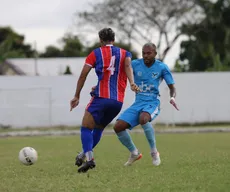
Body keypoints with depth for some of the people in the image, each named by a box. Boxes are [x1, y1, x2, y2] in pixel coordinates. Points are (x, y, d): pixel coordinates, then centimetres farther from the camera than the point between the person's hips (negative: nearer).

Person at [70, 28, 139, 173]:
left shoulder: (95, 54, 9)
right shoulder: (125, 53, 16)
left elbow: (83, 75, 4)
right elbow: (128, 65, -6)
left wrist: (77, 96, 11)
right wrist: (132, 83, -23)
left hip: (101, 97, -4)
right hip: (118, 101, 5)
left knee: (86, 128, -5)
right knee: (99, 128, 23)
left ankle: (89, 157, -26)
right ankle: (85, 154, 24)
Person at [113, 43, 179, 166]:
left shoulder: (161, 67, -2)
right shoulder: (135, 64, 2)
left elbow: (172, 87, 4)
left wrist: (172, 97, -19)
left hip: (152, 103, -4)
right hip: (138, 103, 4)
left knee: (143, 119, -37)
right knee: (118, 127, -13)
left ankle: (154, 152, -19)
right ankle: (134, 153, 12)